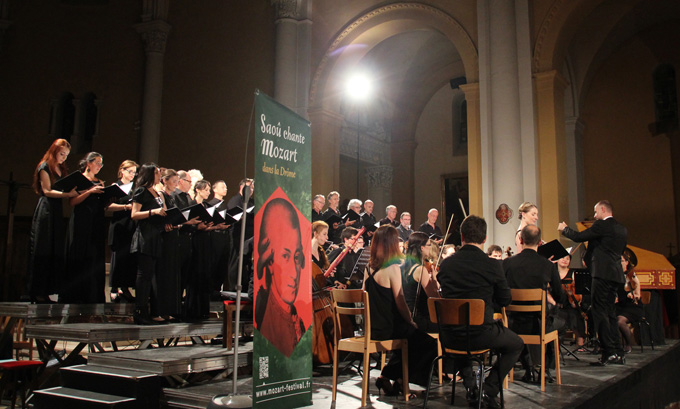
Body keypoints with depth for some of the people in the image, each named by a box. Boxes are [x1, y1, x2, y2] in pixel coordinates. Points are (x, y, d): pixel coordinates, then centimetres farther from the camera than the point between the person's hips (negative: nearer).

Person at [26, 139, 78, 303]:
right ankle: (36, 293, -2)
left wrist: (73, 190, -4)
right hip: (45, 211, -7)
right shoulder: (45, 167, -3)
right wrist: (68, 194, -22)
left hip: (57, 211, 7)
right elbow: (47, 191, -12)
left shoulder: (61, 168, 19)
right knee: (42, 251, -6)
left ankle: (44, 291, 6)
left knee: (55, 251, 3)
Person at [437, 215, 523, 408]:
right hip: (481, 335, -4)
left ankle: (470, 386, 29)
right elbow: (505, 300, 1)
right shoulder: (491, 265, -12)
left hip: (451, 336, 4)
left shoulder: (445, 264, -1)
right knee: (516, 344, 24)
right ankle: (489, 390, 11)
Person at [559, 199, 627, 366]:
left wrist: (564, 228, 9)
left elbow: (578, 237, -9)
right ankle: (617, 353, 17)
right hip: (615, 274, 9)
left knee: (600, 313, -6)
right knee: (610, 312, 15)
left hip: (603, 273, -9)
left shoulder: (602, 225, -10)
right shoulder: (622, 229, 15)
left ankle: (608, 353, -8)